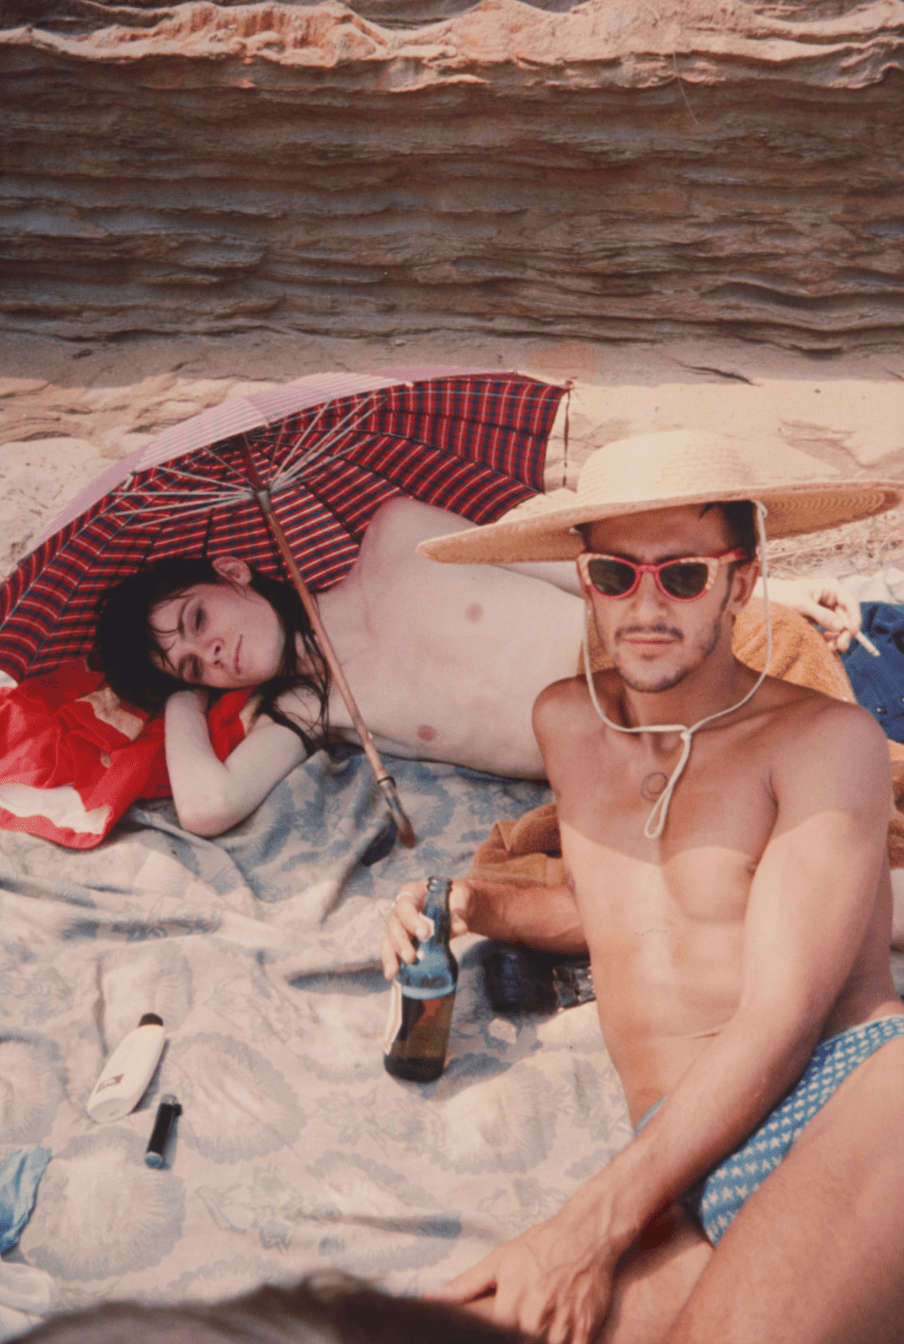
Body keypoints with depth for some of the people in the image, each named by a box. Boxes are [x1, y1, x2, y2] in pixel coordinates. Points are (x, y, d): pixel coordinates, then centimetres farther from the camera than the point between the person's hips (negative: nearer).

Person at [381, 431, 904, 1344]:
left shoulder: (825, 742, 1)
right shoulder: (567, 722, 18)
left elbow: (778, 1020, -7)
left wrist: (593, 1225, -13)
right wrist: (482, 909, 12)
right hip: (698, 1190, 6)